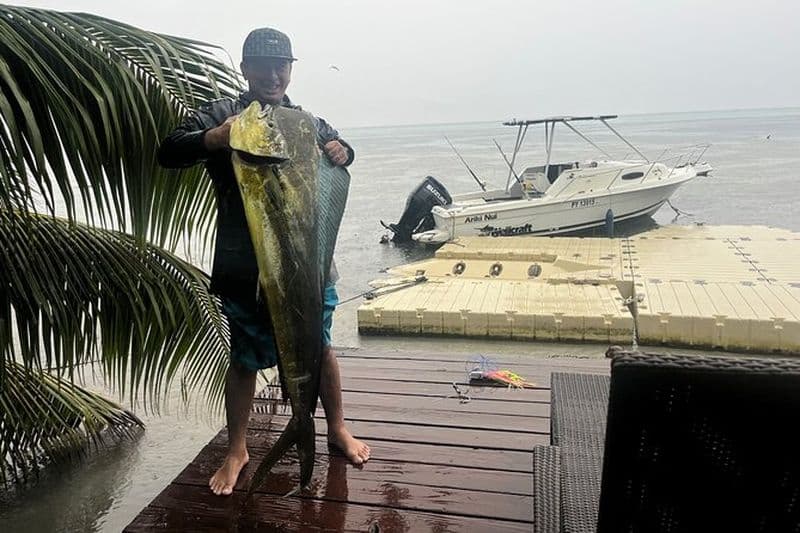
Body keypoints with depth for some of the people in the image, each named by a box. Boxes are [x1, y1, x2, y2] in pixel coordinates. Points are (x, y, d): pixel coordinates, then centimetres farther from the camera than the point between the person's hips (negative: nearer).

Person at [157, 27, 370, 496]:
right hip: (245, 268, -3)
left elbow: (338, 149, 23)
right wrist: (214, 138, -29)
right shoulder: (220, 116, -1)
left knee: (320, 347, 14)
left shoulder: (309, 123, 10)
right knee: (245, 358, 10)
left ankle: (338, 430, 35)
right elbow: (169, 153, -8)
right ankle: (237, 450, 29)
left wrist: (343, 151, -2)